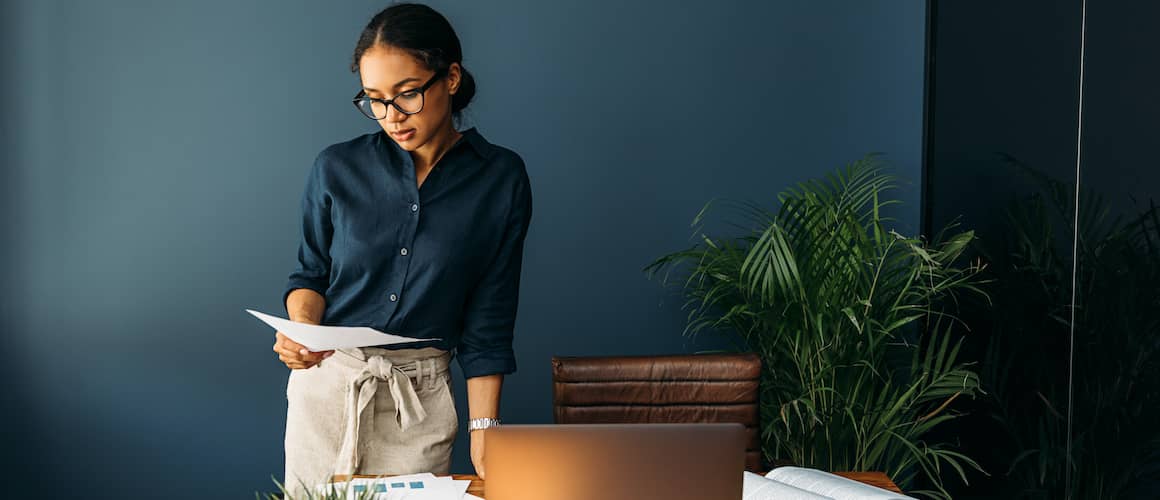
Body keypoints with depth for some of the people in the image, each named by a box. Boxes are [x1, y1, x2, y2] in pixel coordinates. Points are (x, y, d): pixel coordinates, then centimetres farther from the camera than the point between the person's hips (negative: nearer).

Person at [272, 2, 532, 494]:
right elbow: (311, 273, 7)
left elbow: (489, 319, -3)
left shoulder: (501, 179, -6)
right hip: (326, 380, 1)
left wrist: (483, 429, -7)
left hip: (420, 398, -1)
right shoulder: (336, 168, -3)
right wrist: (302, 328, -15)